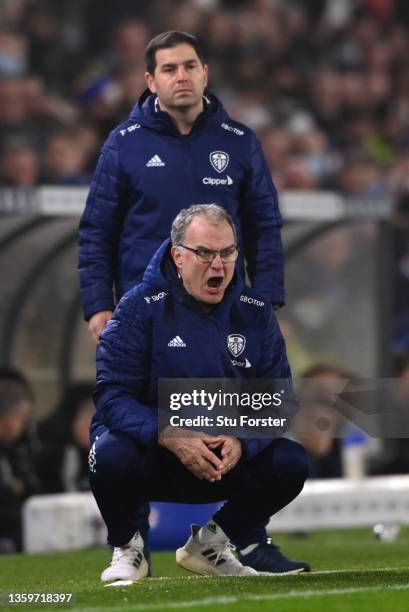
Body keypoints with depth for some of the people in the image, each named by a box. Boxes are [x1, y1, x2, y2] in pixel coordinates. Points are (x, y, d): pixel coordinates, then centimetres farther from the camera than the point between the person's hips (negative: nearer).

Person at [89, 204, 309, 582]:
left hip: (228, 455, 3)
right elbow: (112, 395, -17)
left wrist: (241, 441, -24)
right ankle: (127, 546, -1)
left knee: (290, 462, -21)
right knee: (112, 455, -35)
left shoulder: (256, 312, 1)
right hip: (153, 454, -3)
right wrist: (172, 438, -32)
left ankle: (212, 541, 6)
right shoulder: (141, 308, -11)